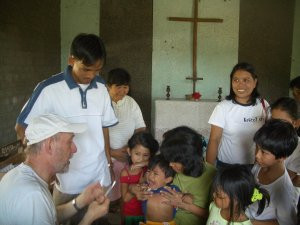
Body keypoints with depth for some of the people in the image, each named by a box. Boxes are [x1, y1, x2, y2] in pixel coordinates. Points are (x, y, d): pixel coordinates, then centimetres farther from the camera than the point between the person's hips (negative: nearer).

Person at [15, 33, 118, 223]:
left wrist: (109, 161, 11)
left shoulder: (101, 88, 0)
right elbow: (22, 128, -6)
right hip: (67, 180, -4)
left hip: (100, 176, 4)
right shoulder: (49, 89, -14)